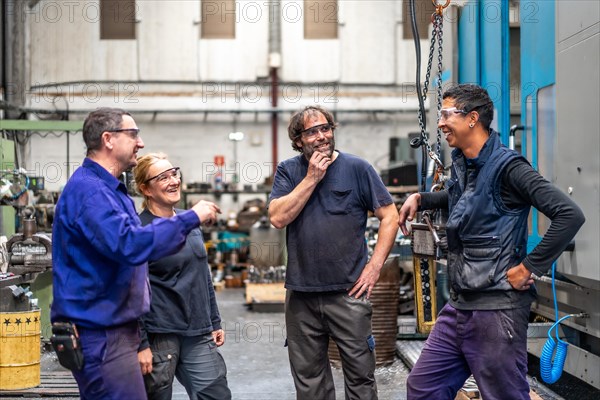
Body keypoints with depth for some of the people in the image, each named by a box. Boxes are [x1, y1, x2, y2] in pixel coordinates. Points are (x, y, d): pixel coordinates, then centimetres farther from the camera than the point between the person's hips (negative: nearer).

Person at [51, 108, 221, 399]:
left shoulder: (109, 188, 17)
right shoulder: (88, 190, -17)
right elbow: (129, 244, -30)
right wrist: (190, 218, -23)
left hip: (116, 327, 11)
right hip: (99, 332, -11)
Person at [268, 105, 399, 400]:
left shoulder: (356, 168, -2)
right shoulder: (288, 171, 5)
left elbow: (390, 216, -1)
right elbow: (278, 218, -8)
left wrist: (374, 266, -8)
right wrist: (312, 178, -11)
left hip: (348, 291, -2)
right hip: (301, 294, 3)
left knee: (361, 376, 3)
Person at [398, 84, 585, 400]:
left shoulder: (506, 166, -14)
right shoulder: (462, 165, 11)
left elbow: (570, 215, -22)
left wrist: (529, 268, -18)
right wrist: (420, 199, 20)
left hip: (496, 310, -8)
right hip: (459, 306, 9)